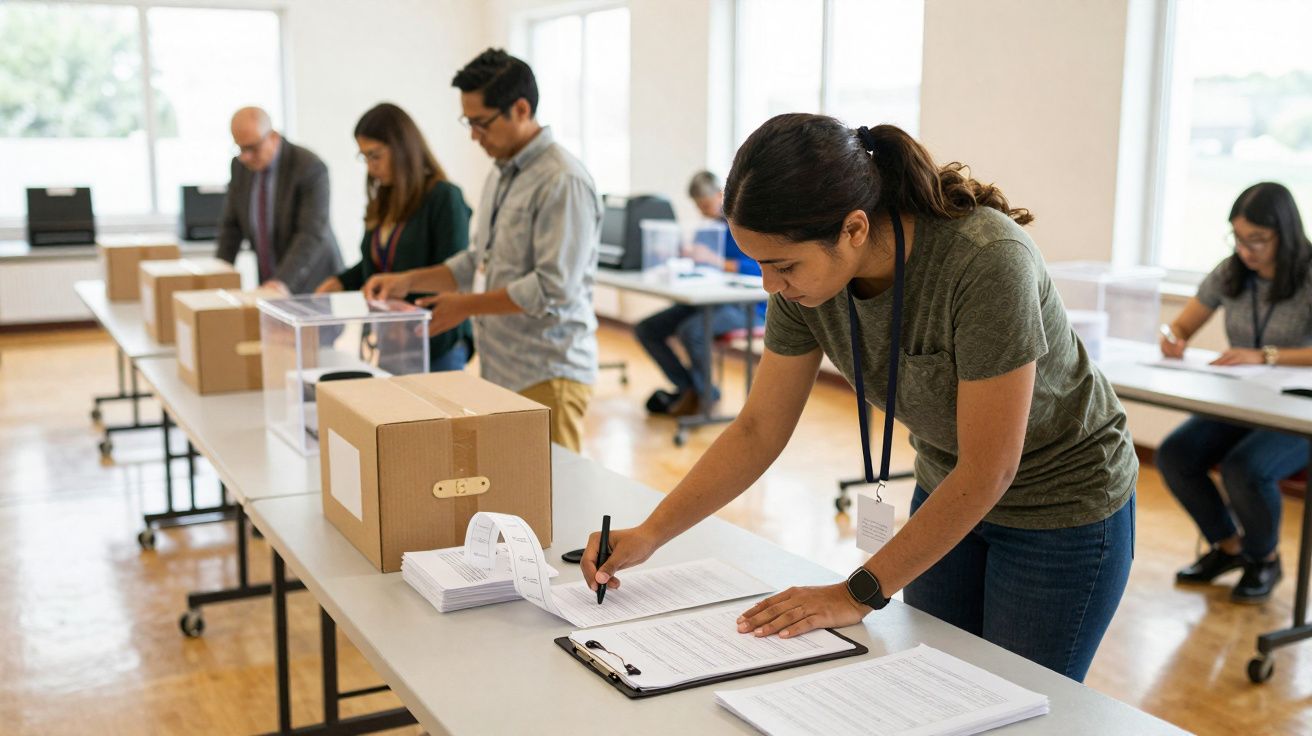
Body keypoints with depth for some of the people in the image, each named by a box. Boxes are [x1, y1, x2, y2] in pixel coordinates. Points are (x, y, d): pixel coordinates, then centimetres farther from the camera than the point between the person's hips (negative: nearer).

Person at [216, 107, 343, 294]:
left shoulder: (310, 168, -18)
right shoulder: (240, 165, 2)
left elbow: (312, 235, -24)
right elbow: (232, 225, 10)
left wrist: (283, 281, -34)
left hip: (312, 285, -5)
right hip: (269, 285, 5)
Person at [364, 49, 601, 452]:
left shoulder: (563, 182, -16)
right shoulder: (501, 175, 15)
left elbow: (553, 288, -21)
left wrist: (467, 306, -13)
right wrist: (408, 280, 12)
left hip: (546, 376, -8)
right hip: (500, 371, 9)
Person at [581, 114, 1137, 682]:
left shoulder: (987, 261, -36)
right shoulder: (809, 277, -18)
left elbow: (988, 471, -30)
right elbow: (757, 430, -7)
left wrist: (860, 593, -25)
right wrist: (650, 533, -14)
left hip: (1062, 508, -5)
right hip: (948, 494, 5)